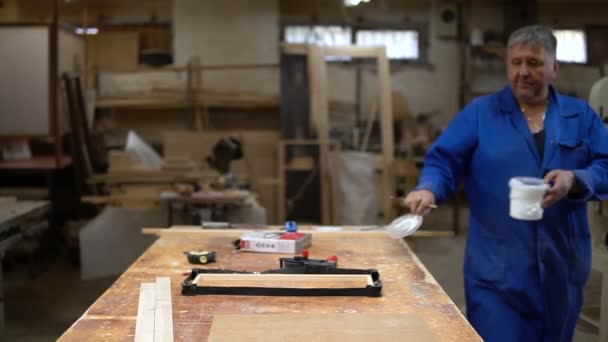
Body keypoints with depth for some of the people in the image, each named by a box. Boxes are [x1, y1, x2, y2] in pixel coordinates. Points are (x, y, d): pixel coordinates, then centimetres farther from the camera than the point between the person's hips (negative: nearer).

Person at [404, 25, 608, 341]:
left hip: (562, 266, 3)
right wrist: (428, 189, -24)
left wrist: (575, 180, -18)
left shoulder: (580, 115, 9)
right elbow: (444, 160, -3)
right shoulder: (479, 112, 3)